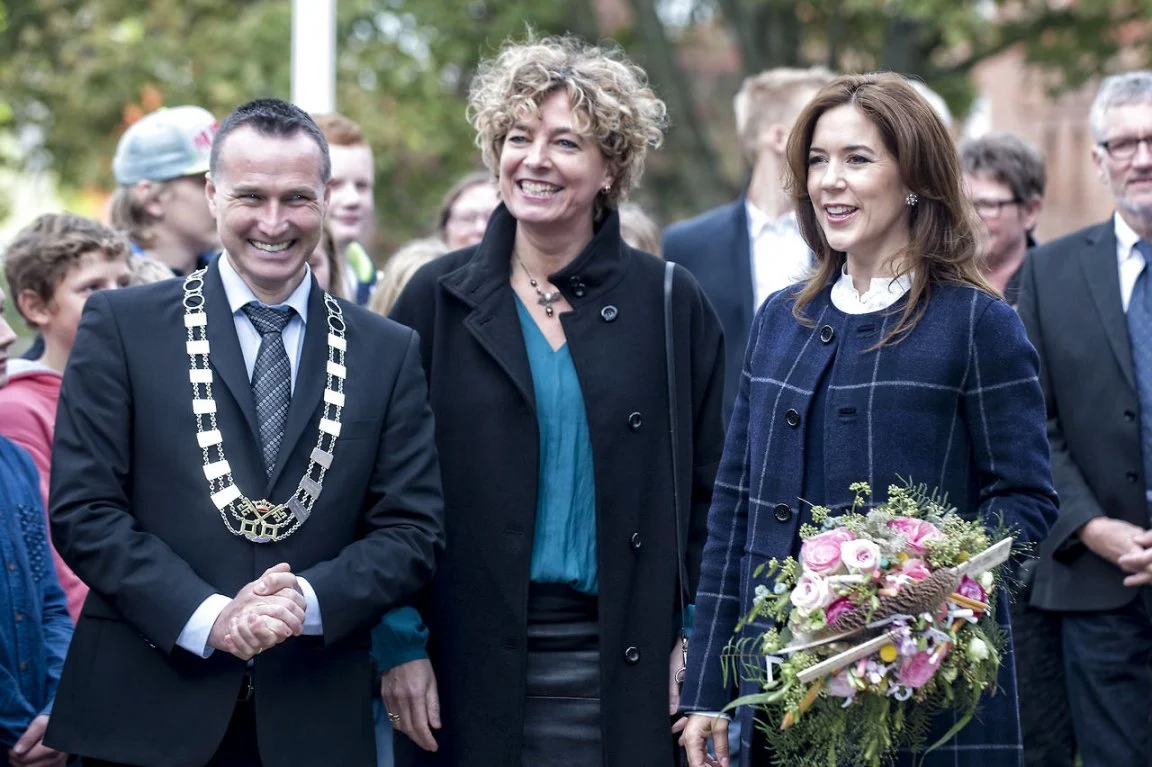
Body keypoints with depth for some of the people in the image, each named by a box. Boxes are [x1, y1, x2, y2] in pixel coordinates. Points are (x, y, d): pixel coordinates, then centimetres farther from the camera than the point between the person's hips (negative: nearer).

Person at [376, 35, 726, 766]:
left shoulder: (671, 304, 4)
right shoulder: (438, 299, 3)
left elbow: (707, 487, 7)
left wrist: (698, 642, 0)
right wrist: (399, 642, -3)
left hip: (623, 669, 0)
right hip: (472, 664, 0)